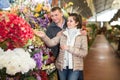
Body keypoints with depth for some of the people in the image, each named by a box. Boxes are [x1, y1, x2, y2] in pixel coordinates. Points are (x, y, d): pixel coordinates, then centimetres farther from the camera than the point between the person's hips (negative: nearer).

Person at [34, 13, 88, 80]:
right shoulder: (61, 33, 2)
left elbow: (84, 53, -12)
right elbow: (51, 43, -10)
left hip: (75, 67, -2)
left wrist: (68, 48, -19)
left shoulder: (82, 36, -5)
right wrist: (44, 36, -28)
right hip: (62, 65, 3)